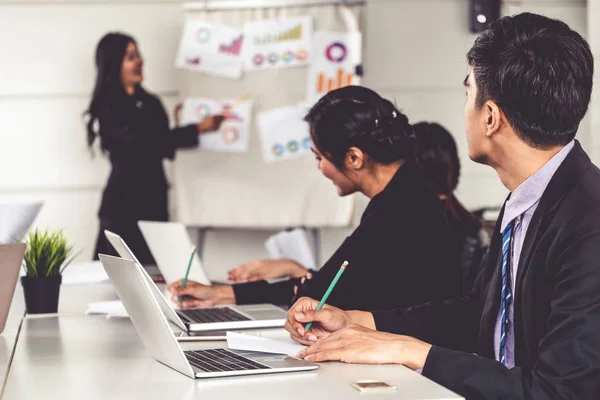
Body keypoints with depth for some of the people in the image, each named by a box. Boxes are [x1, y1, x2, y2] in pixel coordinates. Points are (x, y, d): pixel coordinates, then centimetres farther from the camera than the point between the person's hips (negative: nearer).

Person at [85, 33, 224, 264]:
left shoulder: (150, 103, 13)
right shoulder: (108, 107, -8)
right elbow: (140, 140, -21)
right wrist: (198, 128, -24)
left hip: (155, 201, 6)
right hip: (123, 204, -6)